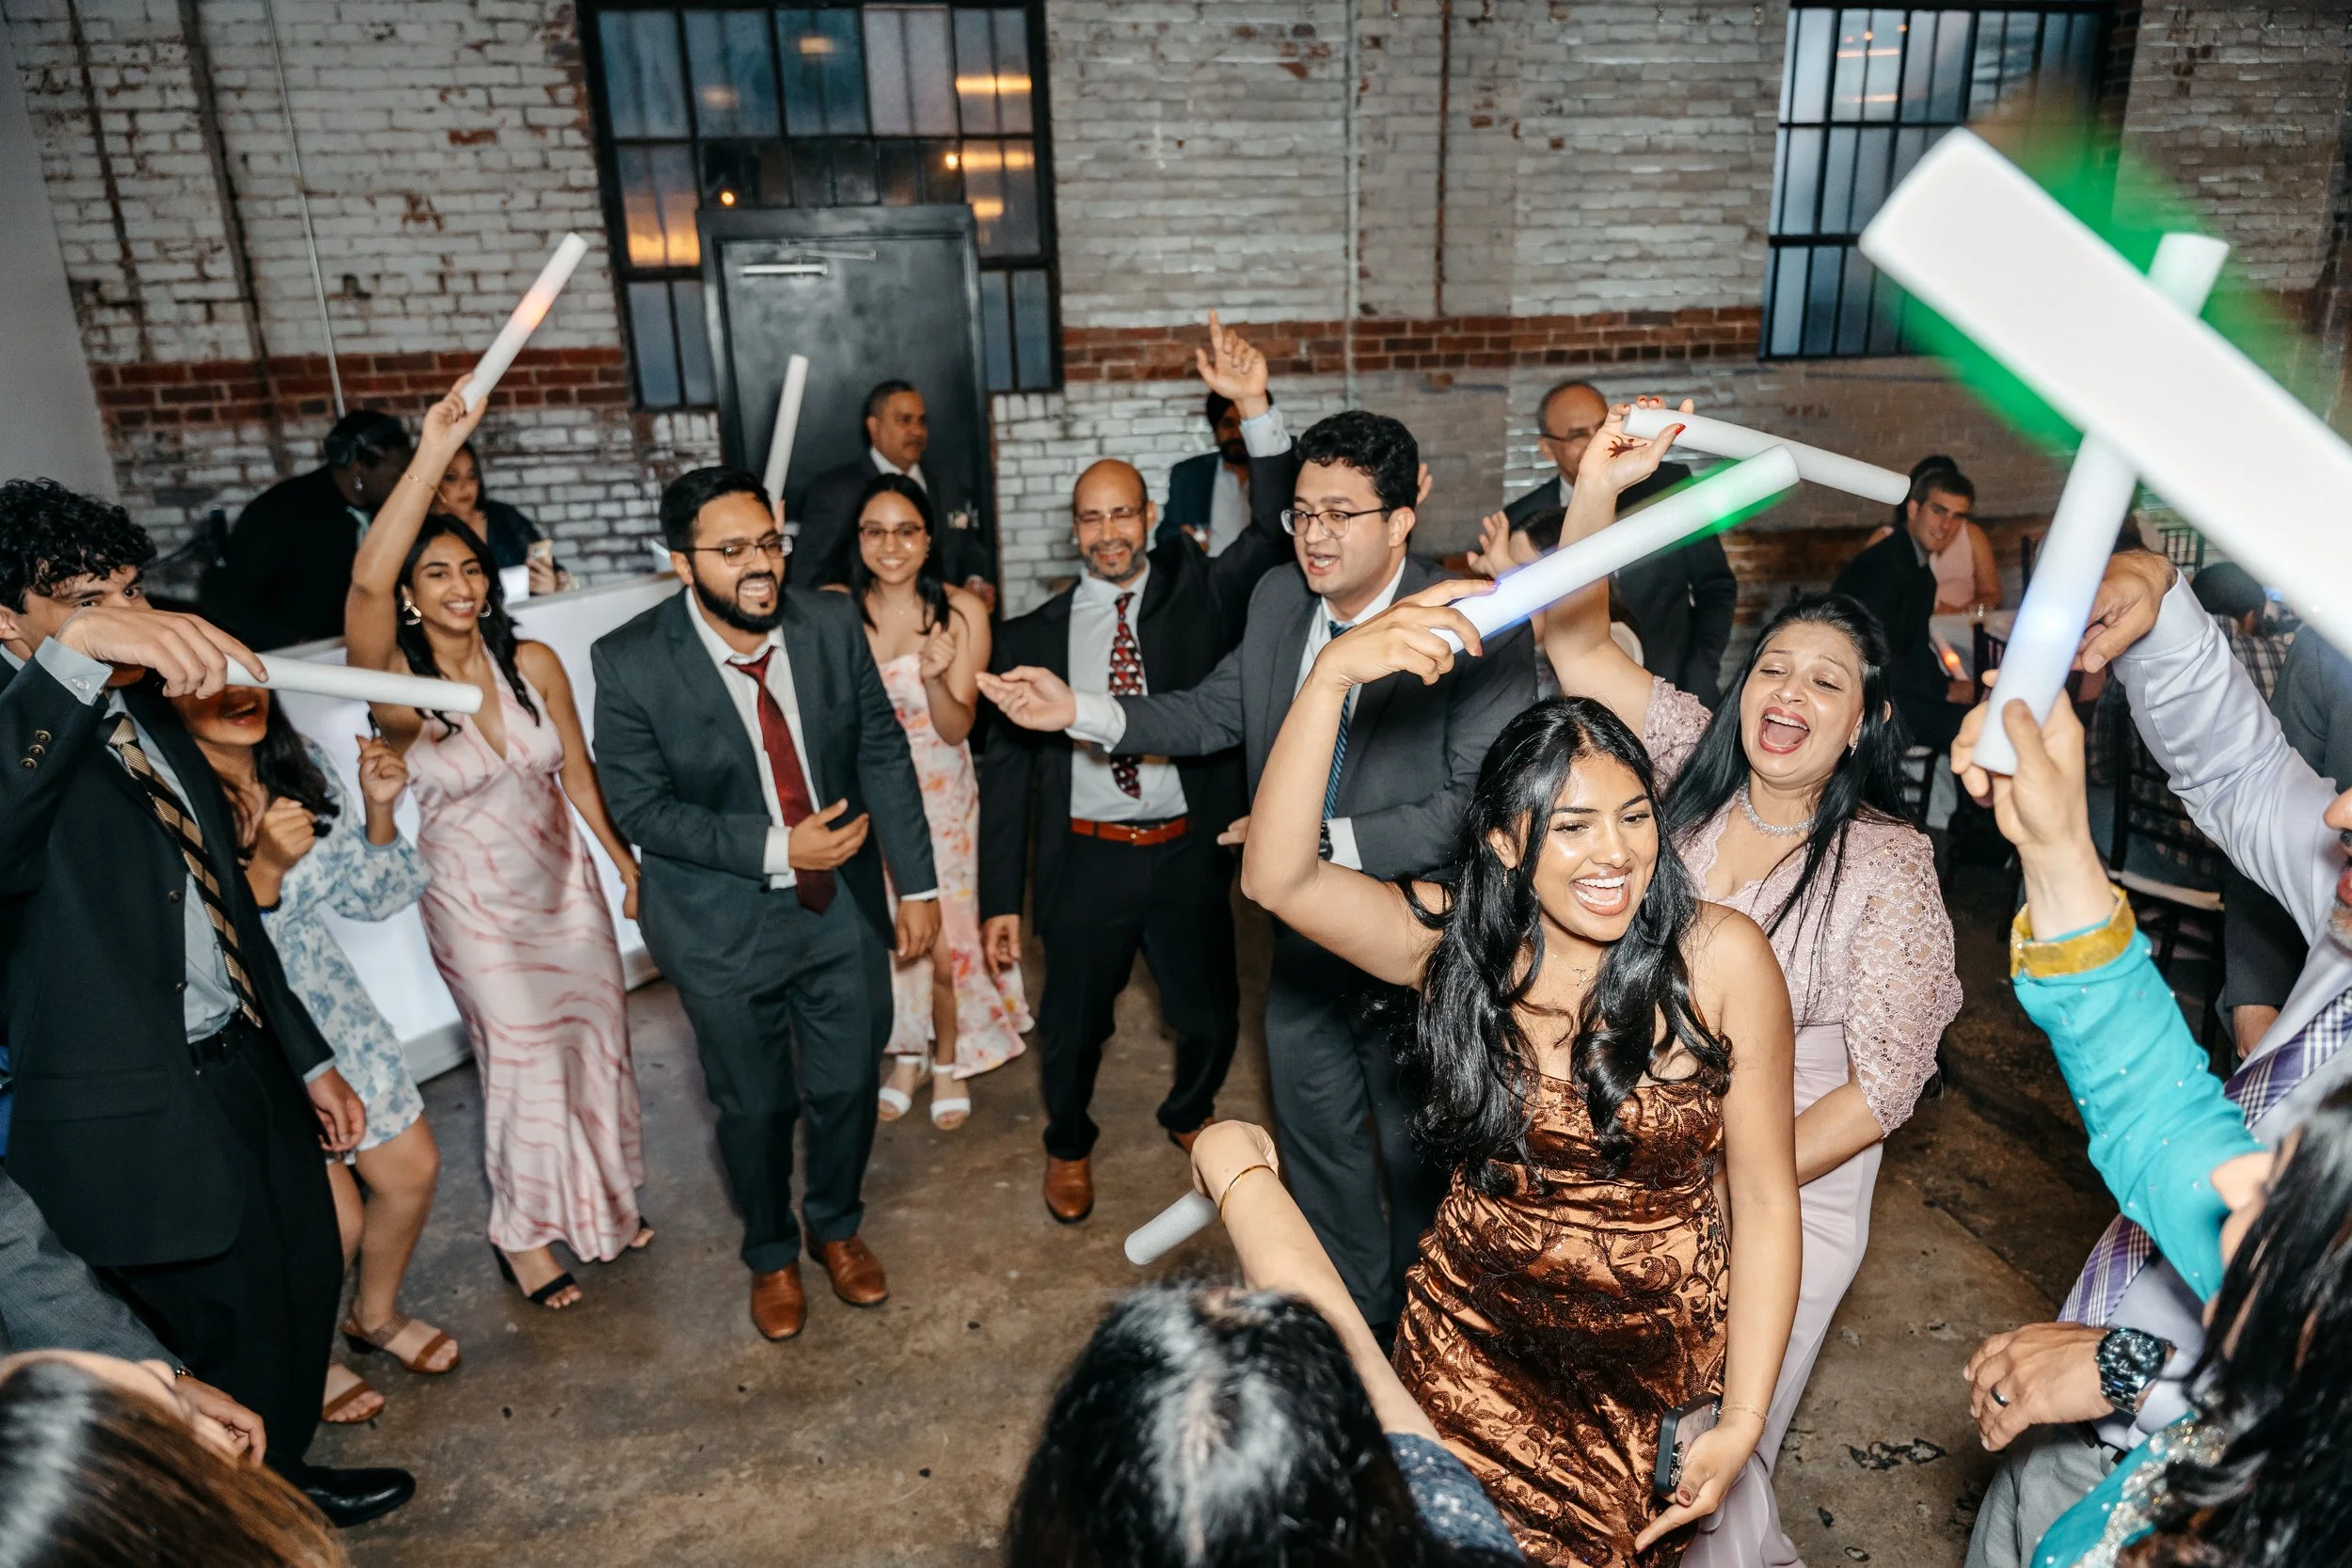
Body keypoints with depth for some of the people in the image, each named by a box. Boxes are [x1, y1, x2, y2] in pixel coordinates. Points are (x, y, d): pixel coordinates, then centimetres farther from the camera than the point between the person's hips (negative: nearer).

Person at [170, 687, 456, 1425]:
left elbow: (371, 896, 2)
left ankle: (376, 1314, 41)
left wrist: (378, 808, -13)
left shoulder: (303, 763, -6)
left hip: (332, 1007, 6)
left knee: (413, 1170, 12)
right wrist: (265, 867, -36)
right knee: (336, 1217, -1)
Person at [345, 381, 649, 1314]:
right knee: (523, 1060, 8)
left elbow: (578, 774, 1)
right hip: (475, 904, -3)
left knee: (593, 1043, 16)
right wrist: (434, 453, -42)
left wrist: (626, 862, 5)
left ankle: (600, 1200, 41)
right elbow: (366, 579, -38)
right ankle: (522, 1232, 33)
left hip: (565, 883, 4)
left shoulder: (534, 664, -8)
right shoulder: (396, 685, -18)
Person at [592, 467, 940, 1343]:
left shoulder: (832, 624, -10)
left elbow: (883, 755, -3)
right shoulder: (632, 662, -18)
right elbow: (642, 809, -14)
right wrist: (776, 849, -23)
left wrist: (917, 884, -4)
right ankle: (771, 1255, 45)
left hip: (843, 907, 3)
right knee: (755, 1107, 16)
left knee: (849, 1087, 17)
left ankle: (837, 1227, 47)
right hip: (724, 926, -2)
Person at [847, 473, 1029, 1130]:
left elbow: (957, 729, -13)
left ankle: (949, 1061, 29)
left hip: (940, 795, -2)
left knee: (943, 937, 2)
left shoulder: (961, 612, -12)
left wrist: (935, 677, -31)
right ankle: (907, 1054, 37)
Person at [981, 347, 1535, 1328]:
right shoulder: (1277, 600, -3)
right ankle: (1353, 1312, 49)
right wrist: (1079, 713, -5)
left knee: (1419, 1156, 18)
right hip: (1305, 934, 6)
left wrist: (1325, 838, -29)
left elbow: (1477, 804, -26)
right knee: (1317, 1137, 23)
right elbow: (1212, 714, 6)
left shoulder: (1478, 633, -22)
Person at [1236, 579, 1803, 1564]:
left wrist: (1743, 1419, -11)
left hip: (1661, 1351, -1)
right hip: (1473, 1341, 1)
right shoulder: (1456, 939, -12)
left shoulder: (1718, 958, -17)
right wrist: (1334, 671, -36)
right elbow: (1277, 878, -26)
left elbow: (1765, 1197, -11)